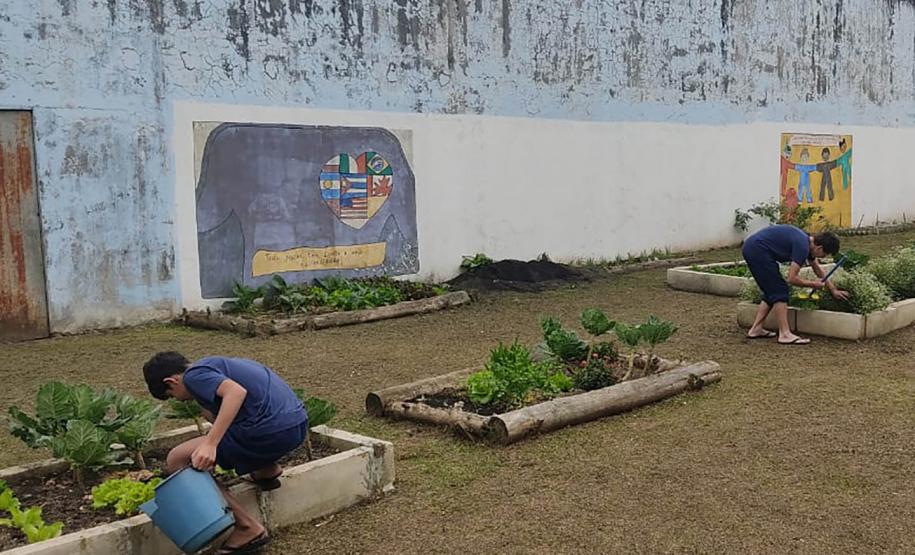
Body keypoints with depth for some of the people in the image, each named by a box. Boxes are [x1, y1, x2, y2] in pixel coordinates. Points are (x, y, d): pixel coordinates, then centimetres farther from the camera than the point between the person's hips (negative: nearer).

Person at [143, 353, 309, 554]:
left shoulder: (194, 375, -2)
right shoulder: (216, 364, 27)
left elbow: (237, 392, -22)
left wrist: (210, 444, -25)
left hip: (272, 430, -9)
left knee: (176, 461, 0)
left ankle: (247, 528, 0)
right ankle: (266, 467, 22)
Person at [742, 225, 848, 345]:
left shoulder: (807, 241, 15)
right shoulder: (802, 246, -15)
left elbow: (818, 269, 29)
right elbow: (792, 278, -16)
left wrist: (833, 290, 34)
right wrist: (812, 284, 1)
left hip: (751, 249, 10)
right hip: (758, 250, -10)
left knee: (773, 292, 16)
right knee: (780, 292, -5)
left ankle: (755, 329, 16)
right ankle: (785, 335, -5)